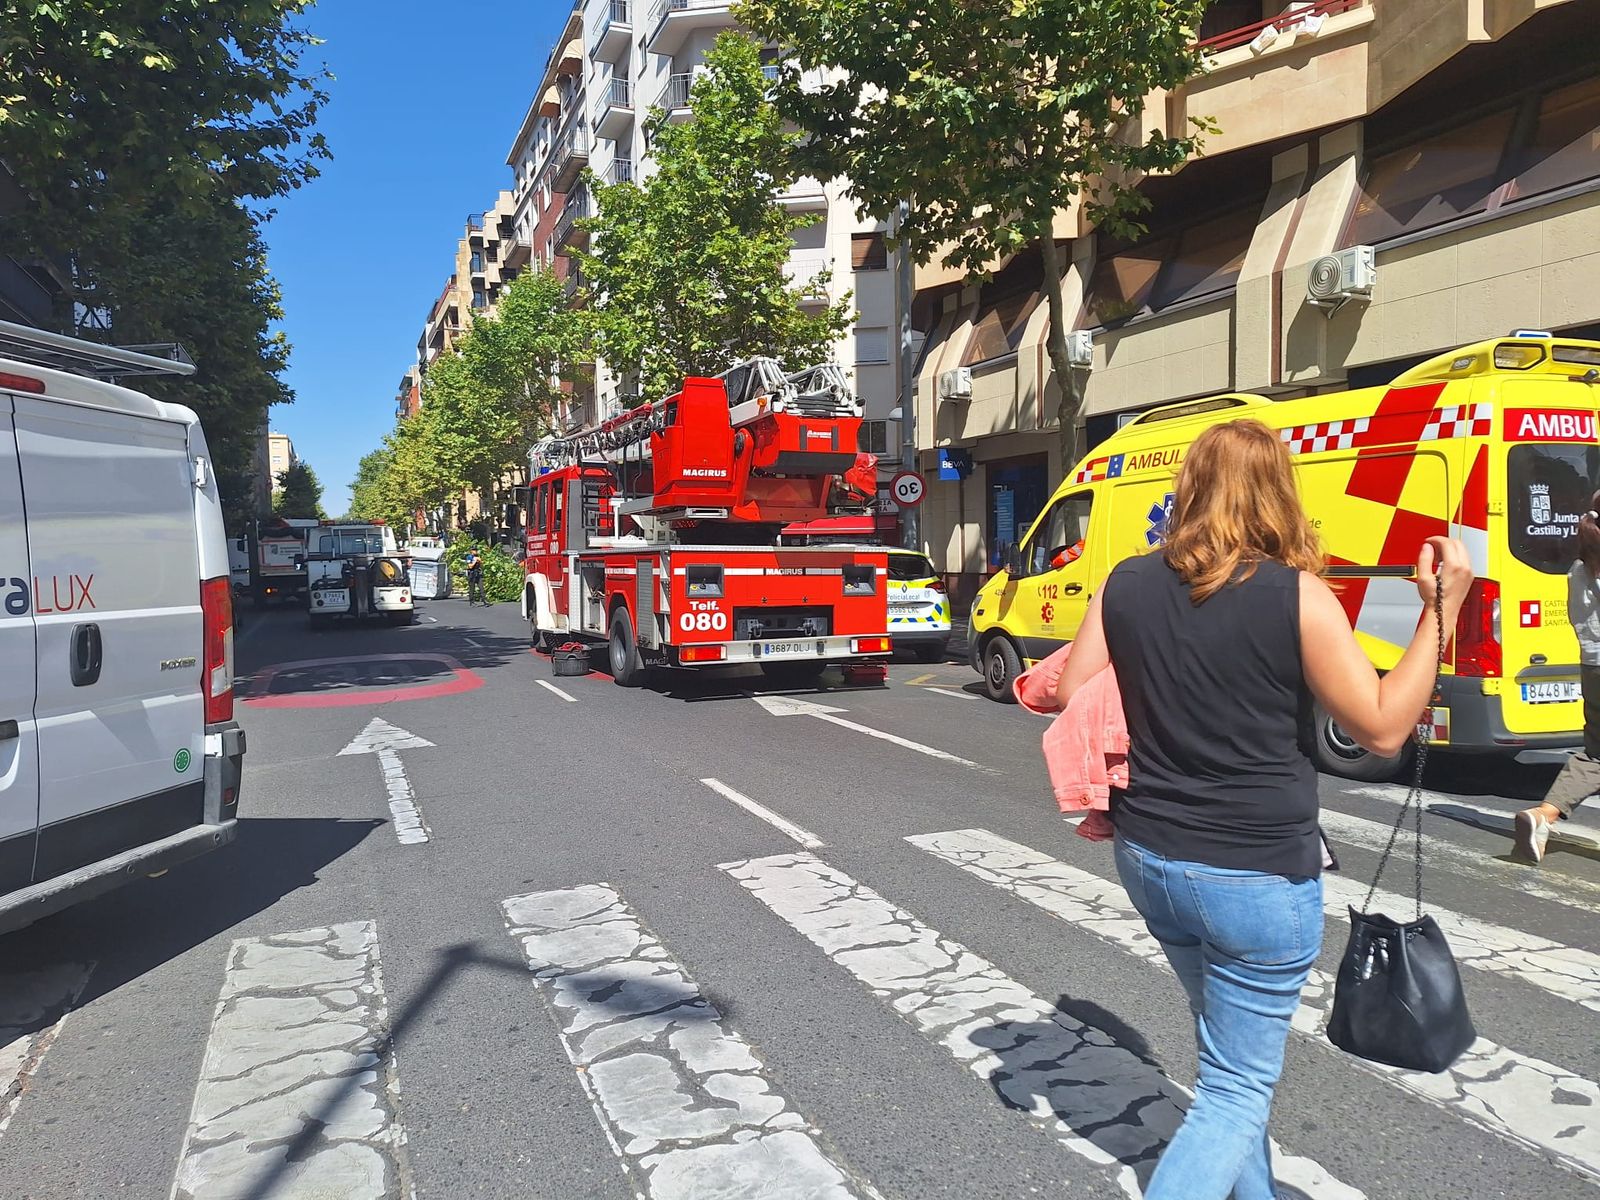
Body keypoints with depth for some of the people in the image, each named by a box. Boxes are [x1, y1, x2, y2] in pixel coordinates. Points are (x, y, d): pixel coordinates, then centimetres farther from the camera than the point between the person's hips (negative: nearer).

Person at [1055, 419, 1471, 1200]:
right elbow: (1383, 728, -9)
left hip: (1149, 857, 6)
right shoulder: (1296, 595, -15)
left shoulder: (1126, 585, -3)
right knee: (1238, 1090, 9)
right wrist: (1441, 609, -5)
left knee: (1227, 1044, 29)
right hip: (1258, 874, -5)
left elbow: (1071, 693, 5)